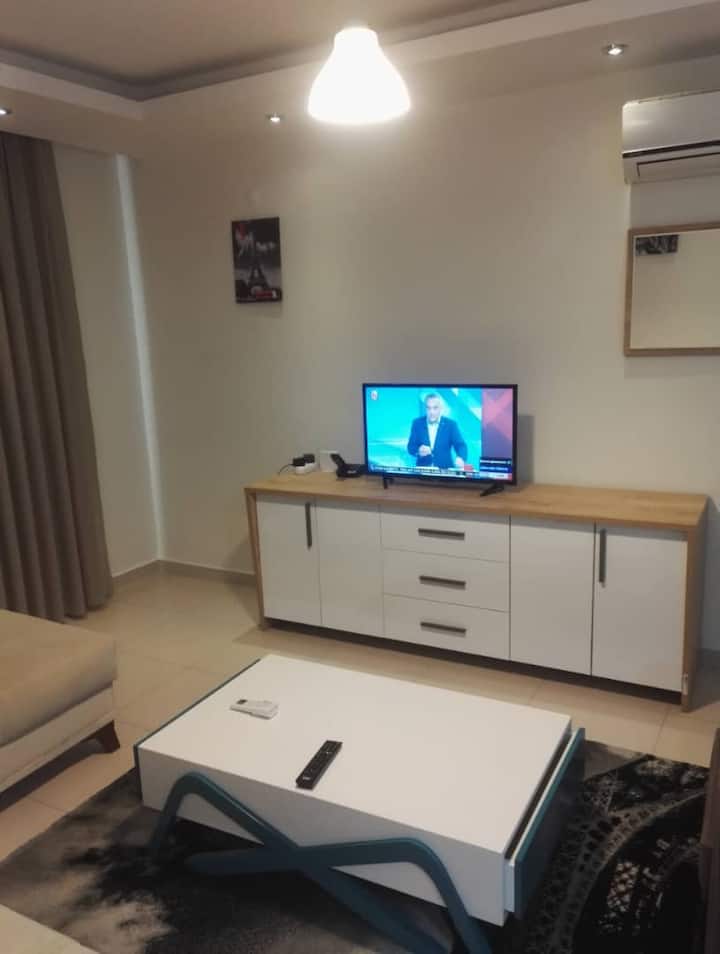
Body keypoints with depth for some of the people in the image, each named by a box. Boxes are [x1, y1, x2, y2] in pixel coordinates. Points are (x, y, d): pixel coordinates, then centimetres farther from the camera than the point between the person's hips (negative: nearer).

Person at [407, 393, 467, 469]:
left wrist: (460, 458, -27)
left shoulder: (451, 424, 3)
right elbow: (410, 447, 4)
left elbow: (460, 445, -6)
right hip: (422, 470, -1)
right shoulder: (417, 423, 6)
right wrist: (419, 451, -18)